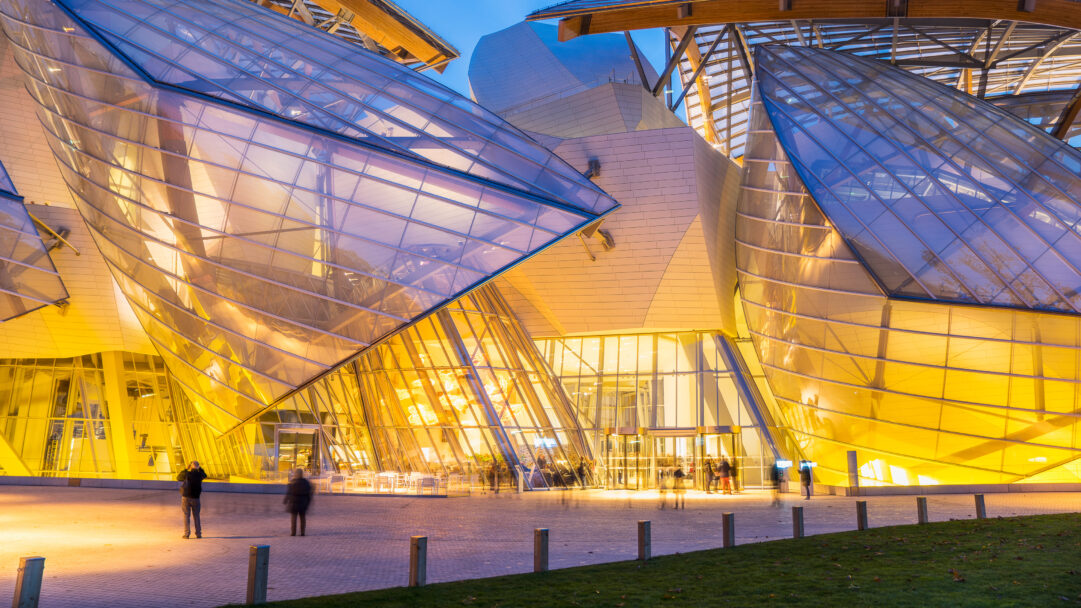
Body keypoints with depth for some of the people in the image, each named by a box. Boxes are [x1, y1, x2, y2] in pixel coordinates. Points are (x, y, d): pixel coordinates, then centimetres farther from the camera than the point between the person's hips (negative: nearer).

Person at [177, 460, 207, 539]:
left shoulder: (187, 474, -8)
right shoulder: (199, 475, 0)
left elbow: (178, 478, 10)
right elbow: (204, 475, 25)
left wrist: (186, 469, 11)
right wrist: (199, 468, 23)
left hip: (186, 497, -2)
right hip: (195, 498, 2)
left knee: (186, 516, 2)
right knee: (196, 516, 11)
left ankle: (187, 534, -3)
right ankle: (198, 533, 7)